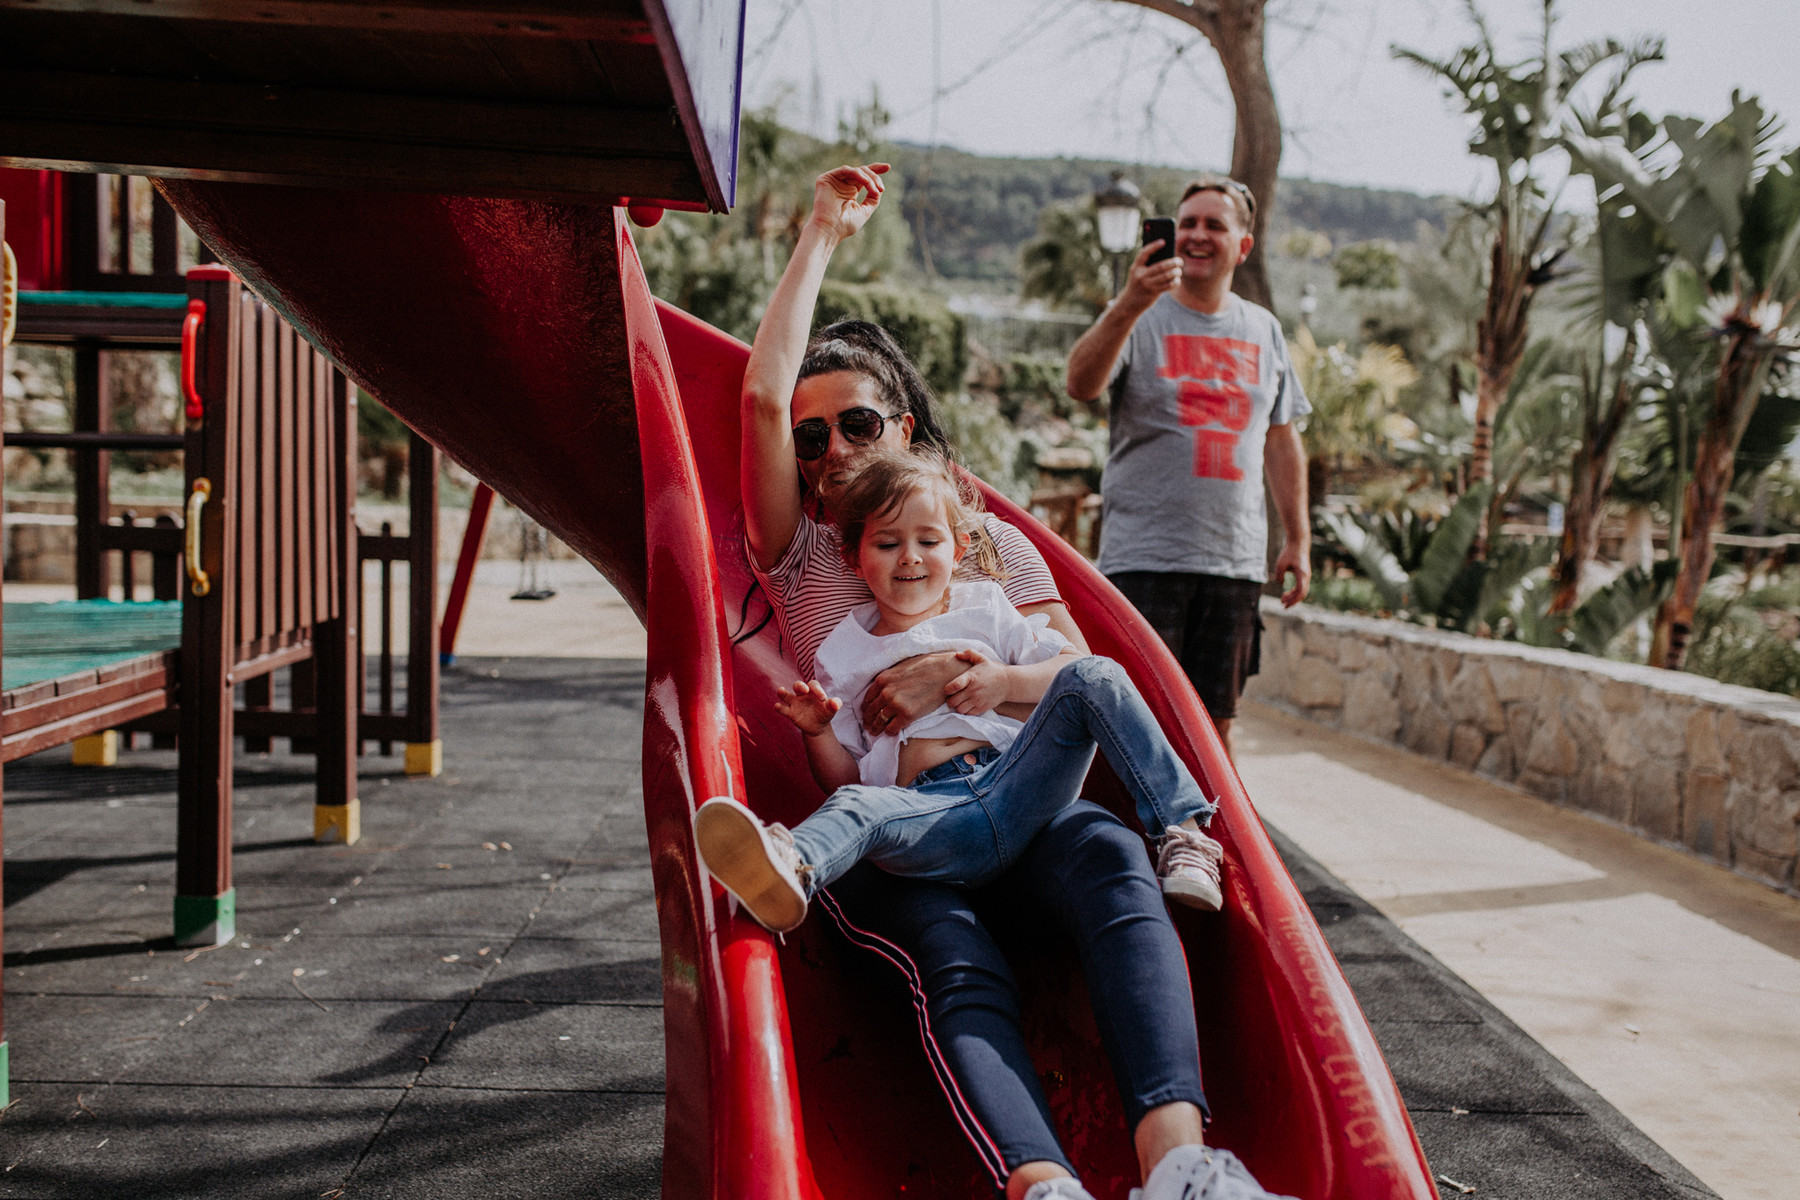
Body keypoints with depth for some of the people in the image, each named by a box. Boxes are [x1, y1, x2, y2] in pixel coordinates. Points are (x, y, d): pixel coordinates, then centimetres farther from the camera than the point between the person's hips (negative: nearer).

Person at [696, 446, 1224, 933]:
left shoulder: (983, 608, 24)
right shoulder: (844, 655, 22)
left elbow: (1072, 667, 15)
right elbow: (841, 777, 18)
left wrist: (1006, 682, -2)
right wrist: (817, 731, -2)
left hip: (1019, 785, 1)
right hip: (929, 808, -1)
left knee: (1093, 676, -20)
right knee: (854, 807, -35)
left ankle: (1182, 828, -28)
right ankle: (792, 870, -70)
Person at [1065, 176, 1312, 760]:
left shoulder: (1263, 329, 15)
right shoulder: (1137, 316, 0)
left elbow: (1281, 441, 21)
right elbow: (1081, 384, -19)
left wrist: (1298, 539, 16)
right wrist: (1129, 307, -34)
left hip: (1235, 559, 4)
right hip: (1145, 553, -4)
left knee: (1215, 722, 8)